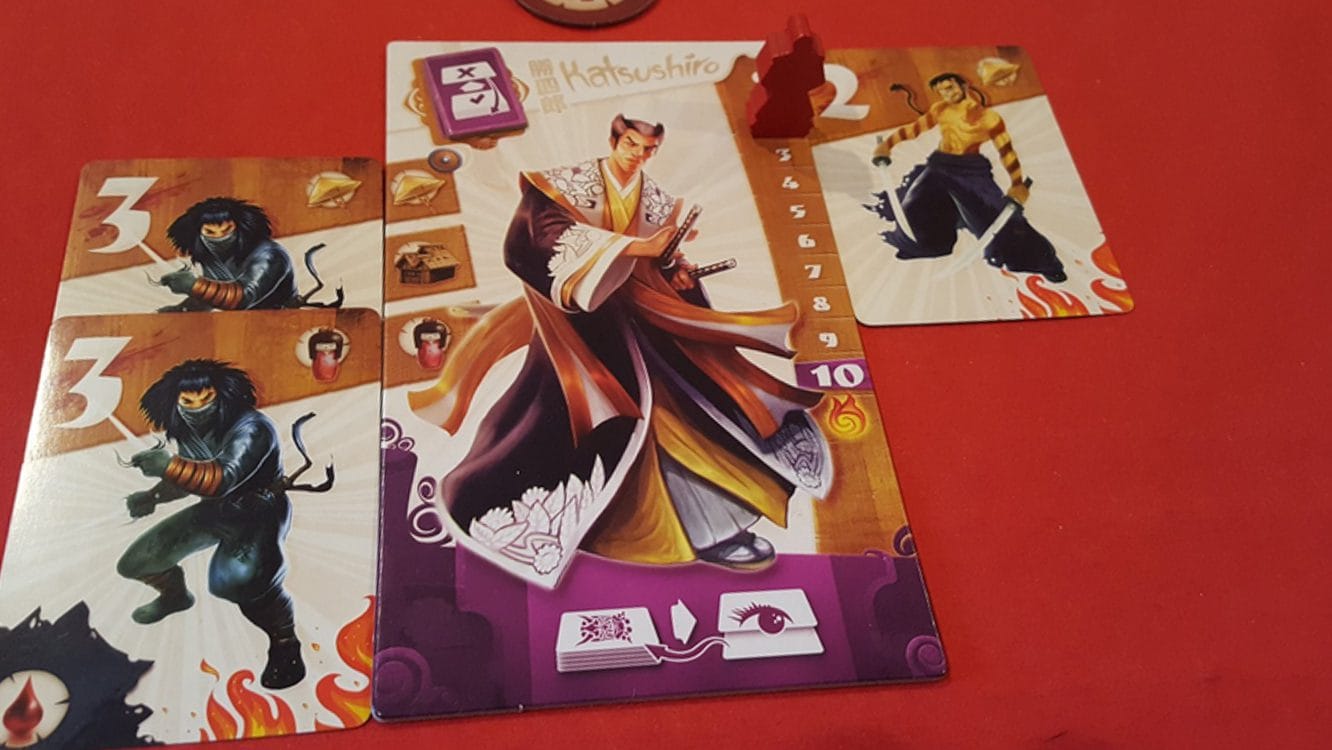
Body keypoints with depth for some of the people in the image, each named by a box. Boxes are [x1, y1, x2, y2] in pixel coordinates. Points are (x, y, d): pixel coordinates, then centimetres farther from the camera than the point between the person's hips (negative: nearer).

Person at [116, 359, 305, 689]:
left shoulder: (251, 428, -28)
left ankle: (284, 642, -15)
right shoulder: (186, 431, -3)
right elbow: (189, 476, 14)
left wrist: (171, 465, -54)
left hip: (259, 510, -8)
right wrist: (153, 496, -3)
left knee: (240, 576, -40)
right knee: (135, 563, 12)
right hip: (216, 510, 8)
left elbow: (225, 477, -43)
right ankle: (175, 594, 48)